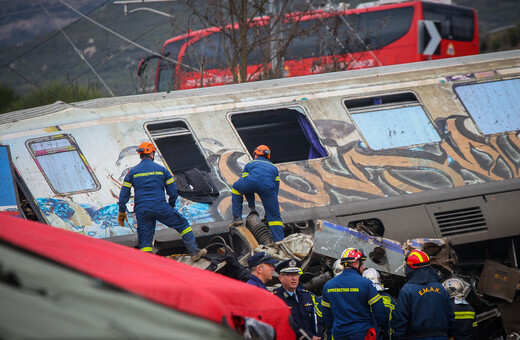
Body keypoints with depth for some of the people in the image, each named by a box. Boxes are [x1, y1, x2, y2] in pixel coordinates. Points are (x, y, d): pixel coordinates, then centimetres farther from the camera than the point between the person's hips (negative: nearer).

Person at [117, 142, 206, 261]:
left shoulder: (132, 172, 6)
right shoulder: (161, 169, 5)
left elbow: (124, 193, 5)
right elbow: (173, 190, 7)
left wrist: (122, 212, 13)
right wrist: (171, 205, 23)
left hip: (141, 211, 2)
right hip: (160, 208, -1)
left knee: (145, 242, 7)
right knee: (182, 224, 16)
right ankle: (195, 252, 18)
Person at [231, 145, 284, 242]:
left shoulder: (250, 164, 37)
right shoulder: (273, 167, 41)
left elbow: (245, 186, 36)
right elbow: (275, 190, 37)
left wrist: (252, 207, 41)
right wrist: (269, 210, 40)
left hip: (253, 181, -1)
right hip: (268, 186, 1)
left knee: (236, 187, 33)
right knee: (274, 216, 10)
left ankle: (237, 218, 25)